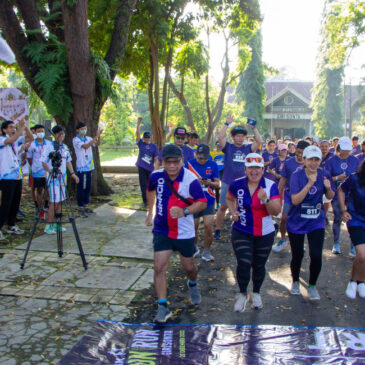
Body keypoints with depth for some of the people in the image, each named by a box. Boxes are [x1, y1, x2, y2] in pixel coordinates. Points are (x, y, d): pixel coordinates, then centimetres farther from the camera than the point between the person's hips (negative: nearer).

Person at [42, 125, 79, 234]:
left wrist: (72, 173, 11)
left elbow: (68, 161, 18)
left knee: (60, 201, 9)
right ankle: (49, 226, -2)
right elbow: (44, 162, -10)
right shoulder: (49, 147, -9)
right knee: (54, 202, -9)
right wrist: (51, 172, -19)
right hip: (53, 178, -6)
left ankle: (56, 224, 18)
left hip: (62, 177, 7)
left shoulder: (65, 147, 11)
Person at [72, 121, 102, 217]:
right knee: (81, 188, -2)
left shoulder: (88, 138, 9)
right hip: (81, 168, -6)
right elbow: (86, 146, -24)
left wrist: (98, 136, -11)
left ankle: (86, 206, 23)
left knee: (88, 187, 12)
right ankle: (80, 208, 4)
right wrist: (96, 136, -25)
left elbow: (98, 144, 7)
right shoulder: (76, 140, -9)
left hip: (89, 167, 6)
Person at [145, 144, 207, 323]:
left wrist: (184, 211, -36)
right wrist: (150, 211, 19)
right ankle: (162, 307, 4)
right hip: (161, 230, 2)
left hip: (184, 232, -2)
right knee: (159, 267, -7)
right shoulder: (156, 176, -7)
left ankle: (193, 285, 50)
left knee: (188, 267, 15)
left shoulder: (190, 179, -19)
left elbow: (202, 202, -19)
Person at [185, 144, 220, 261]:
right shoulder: (189, 164, -4)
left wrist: (210, 183, -22)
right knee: (193, 227, 10)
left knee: (208, 227, -7)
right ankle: (194, 248, 36)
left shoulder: (213, 165, -1)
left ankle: (206, 252, 12)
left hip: (208, 202, 0)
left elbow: (217, 183, 0)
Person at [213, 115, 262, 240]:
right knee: (223, 207, 6)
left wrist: (254, 127, -9)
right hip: (227, 183, -2)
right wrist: (227, 123, -14)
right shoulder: (228, 147, 1)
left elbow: (259, 141, -4)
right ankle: (217, 230, 17)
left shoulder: (247, 148, 6)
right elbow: (220, 137, -14)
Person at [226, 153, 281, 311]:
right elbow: (229, 199, 14)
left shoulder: (271, 186, -10)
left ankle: (256, 293, 41)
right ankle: (242, 294, 20)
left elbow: (276, 211, -14)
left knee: (259, 265, 14)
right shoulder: (237, 185, -6)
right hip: (241, 232, 0)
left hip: (265, 233, 0)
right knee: (243, 264, -8)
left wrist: (265, 200, -32)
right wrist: (233, 212, -4)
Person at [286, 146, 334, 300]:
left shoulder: (324, 174, -4)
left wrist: (328, 188, -14)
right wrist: (309, 184, -32)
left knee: (316, 255, -7)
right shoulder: (297, 175, -14)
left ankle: (312, 286, 19)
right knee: (297, 255, 7)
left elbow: (330, 197, 8)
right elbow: (295, 200, -24)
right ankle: (295, 282, 35)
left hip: (316, 222, 2)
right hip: (297, 222, -2)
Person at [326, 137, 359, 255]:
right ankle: (336, 244, 23)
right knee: (337, 219, 8)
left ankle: (354, 246, 7)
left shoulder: (355, 160, 4)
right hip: (337, 195, -1)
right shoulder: (331, 161, -1)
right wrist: (337, 178, -16)